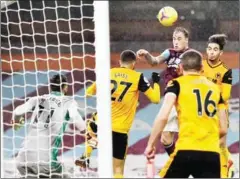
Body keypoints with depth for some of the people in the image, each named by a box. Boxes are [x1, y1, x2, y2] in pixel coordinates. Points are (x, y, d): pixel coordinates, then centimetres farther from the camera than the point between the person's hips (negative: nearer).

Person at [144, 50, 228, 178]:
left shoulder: (177, 84, 6)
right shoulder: (215, 88, 18)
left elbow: (163, 117, -8)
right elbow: (223, 129, 19)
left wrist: (150, 145, 0)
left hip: (186, 151, -3)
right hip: (212, 153, 3)